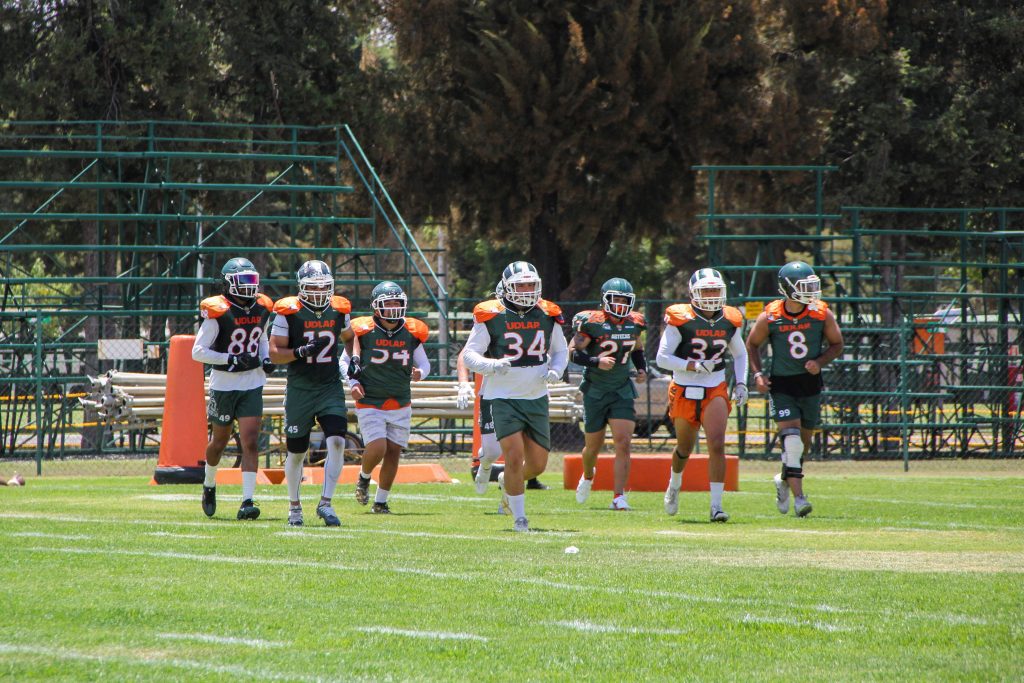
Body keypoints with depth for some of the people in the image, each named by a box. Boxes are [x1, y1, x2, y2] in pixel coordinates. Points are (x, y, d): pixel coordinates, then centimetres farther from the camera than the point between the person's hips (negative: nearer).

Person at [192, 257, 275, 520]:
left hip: (252, 385, 3)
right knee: (219, 442, 13)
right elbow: (198, 351, -15)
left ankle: (247, 502, -15)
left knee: (250, 442, -10)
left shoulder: (262, 308, 2)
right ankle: (209, 485, 42)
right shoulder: (218, 312, -15)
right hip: (223, 385, -3)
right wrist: (232, 360, -22)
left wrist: (266, 358, 2)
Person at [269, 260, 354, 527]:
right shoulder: (288, 312, -9)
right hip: (299, 391, -2)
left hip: (331, 388, 2)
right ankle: (294, 507, 28)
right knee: (296, 452, 8)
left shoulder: (338, 310, 3)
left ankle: (325, 504, -10)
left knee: (337, 442, -17)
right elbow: (275, 353, -9)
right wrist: (302, 352, -25)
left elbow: (349, 338, 24)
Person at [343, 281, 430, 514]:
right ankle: (364, 478, 18)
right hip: (370, 403, -4)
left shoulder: (411, 333, 2)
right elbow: (345, 361, 6)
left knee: (393, 451, 3)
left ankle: (381, 501, 17)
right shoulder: (364, 331, -6)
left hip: (400, 405, 4)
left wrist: (420, 373, -8)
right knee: (377, 448, -16)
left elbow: (424, 364, 14)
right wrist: (353, 382, -10)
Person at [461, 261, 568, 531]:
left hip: (536, 397, 4)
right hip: (503, 398, -4)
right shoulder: (491, 316, -9)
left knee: (537, 464, 7)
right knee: (515, 456, -15)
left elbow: (560, 351, 16)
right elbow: (469, 355, -7)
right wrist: (492, 365, -27)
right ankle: (519, 517, 1)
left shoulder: (547, 315, 3)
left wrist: (555, 370, -6)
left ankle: (507, 483, 41)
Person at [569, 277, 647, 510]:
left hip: (622, 391, 2)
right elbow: (573, 352, -12)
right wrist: (596, 361, -27)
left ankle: (619, 497, -14)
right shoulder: (592, 323, -13)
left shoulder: (634, 324, 2)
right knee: (594, 446, 11)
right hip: (595, 392, -2)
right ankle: (587, 476, 45)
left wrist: (642, 369, 3)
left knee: (623, 443, -14)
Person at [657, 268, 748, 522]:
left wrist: (741, 383, 5)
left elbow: (740, 354, 19)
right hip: (684, 393, -1)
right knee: (685, 448, 15)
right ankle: (675, 484, 48)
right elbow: (662, 358, -11)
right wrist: (694, 366, -22)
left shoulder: (729, 322, 2)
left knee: (717, 445, -17)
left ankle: (716, 505, -16)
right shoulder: (680, 320, -11)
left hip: (715, 391, 1)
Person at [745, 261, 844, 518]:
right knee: (791, 440, -16)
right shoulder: (769, 317, -9)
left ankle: (785, 481, 39)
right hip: (781, 386, -3)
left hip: (810, 384, 3)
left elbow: (837, 344, 6)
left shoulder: (822, 314, -6)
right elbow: (752, 344, 6)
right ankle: (798, 496, -15)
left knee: (803, 443, 12)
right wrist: (758, 374, -6)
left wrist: (820, 362, -12)